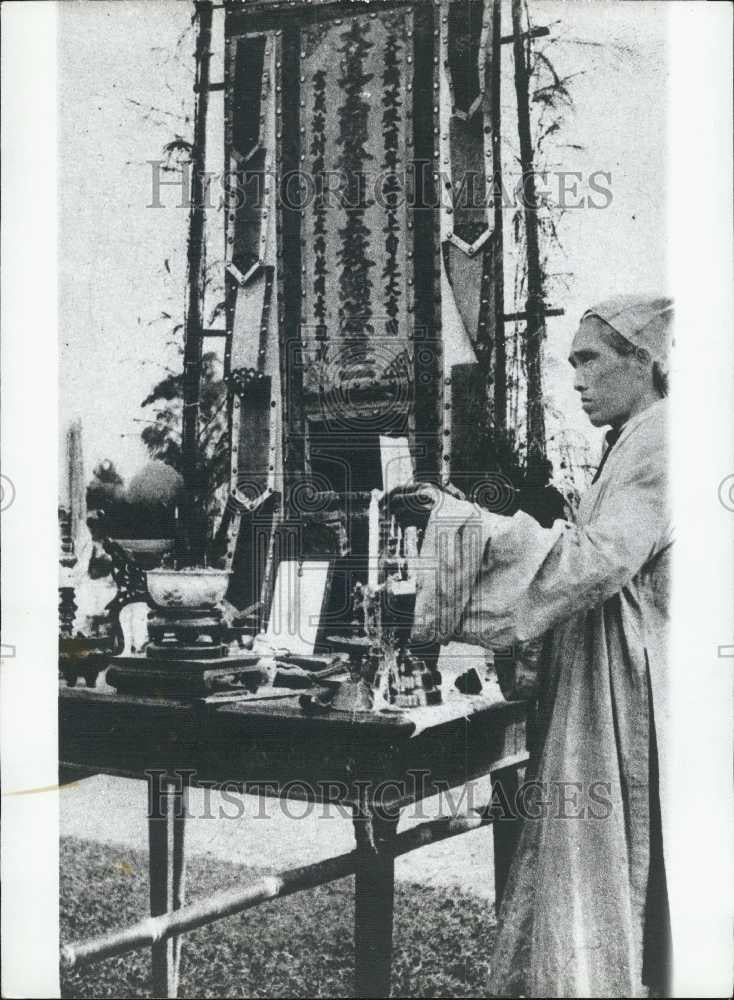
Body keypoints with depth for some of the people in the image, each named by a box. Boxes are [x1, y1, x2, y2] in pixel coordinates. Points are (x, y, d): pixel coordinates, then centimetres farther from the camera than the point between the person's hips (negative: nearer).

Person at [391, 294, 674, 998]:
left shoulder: (662, 448, -14)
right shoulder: (632, 446, 16)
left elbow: (596, 559, -25)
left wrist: (470, 523, -22)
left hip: (628, 700, -9)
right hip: (595, 700, 9)